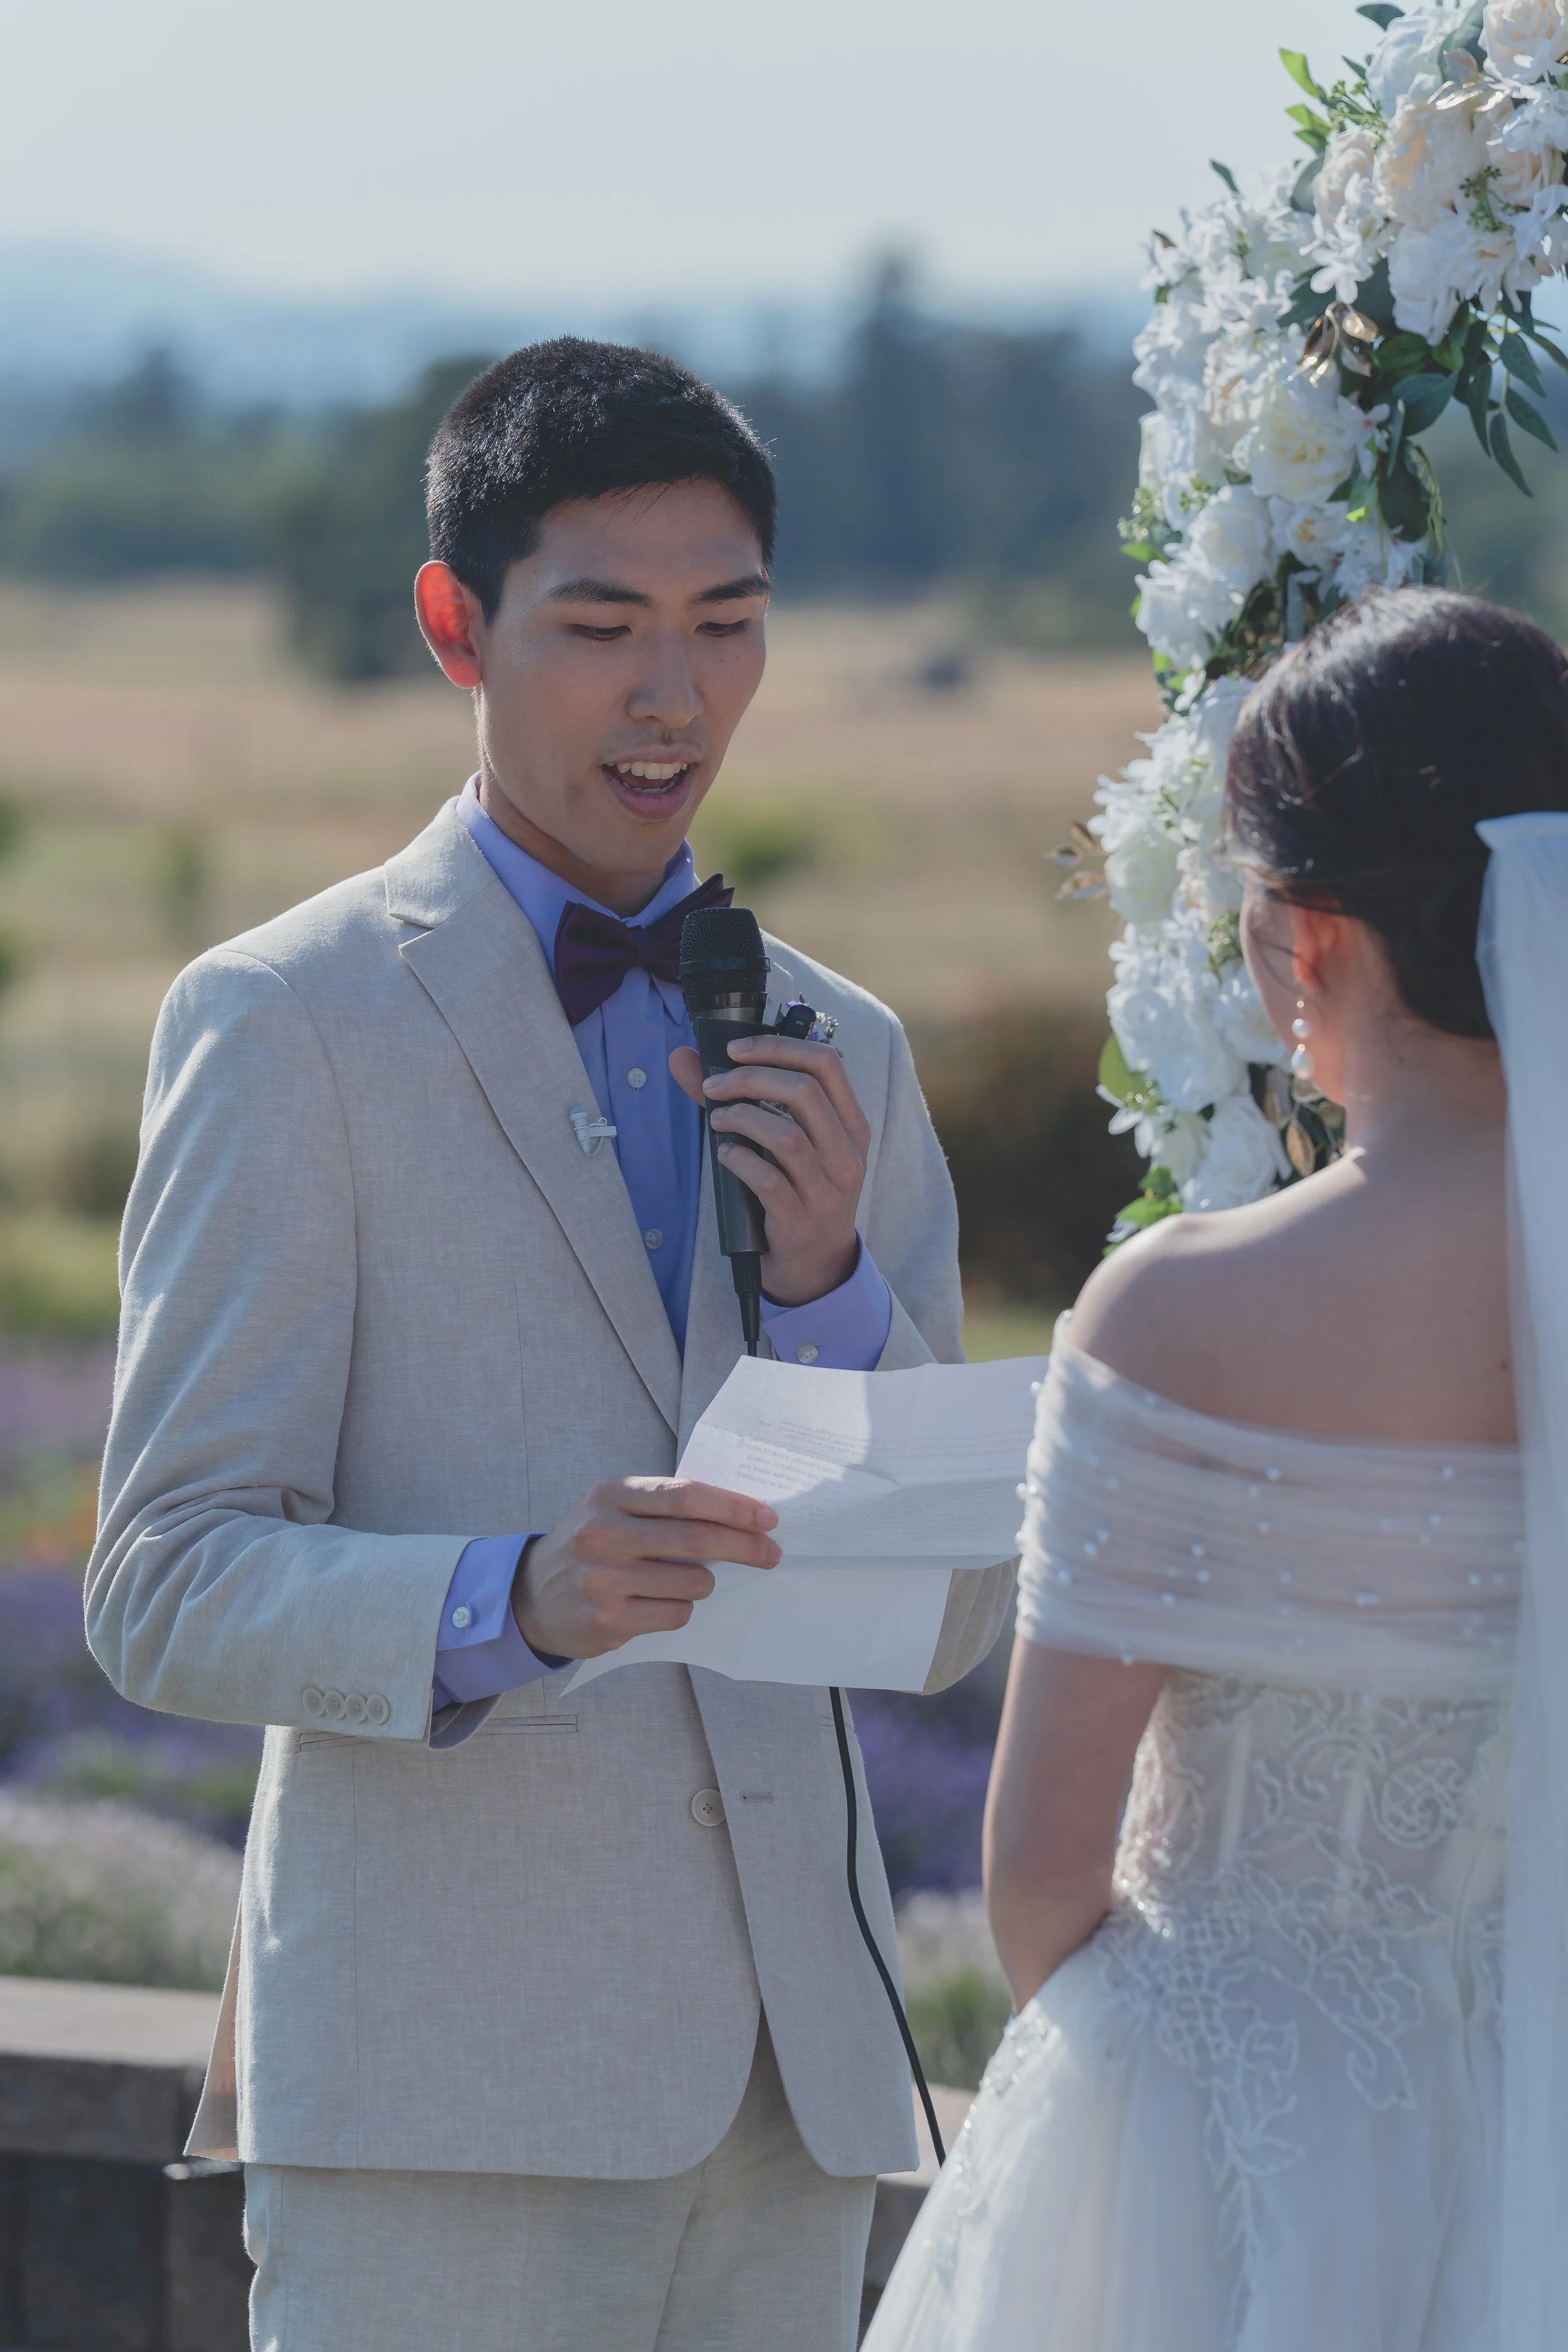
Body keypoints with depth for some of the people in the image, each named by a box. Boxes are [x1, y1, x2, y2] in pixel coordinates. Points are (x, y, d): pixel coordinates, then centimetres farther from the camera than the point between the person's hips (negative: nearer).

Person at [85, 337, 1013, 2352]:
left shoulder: (840, 1052, 15)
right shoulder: (283, 1021, -2)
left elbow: (949, 1623, 14)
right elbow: (164, 1589, -7)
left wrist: (830, 1282, -3)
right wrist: (509, 1601, -25)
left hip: (780, 2071, 5)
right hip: (445, 2086, -5)